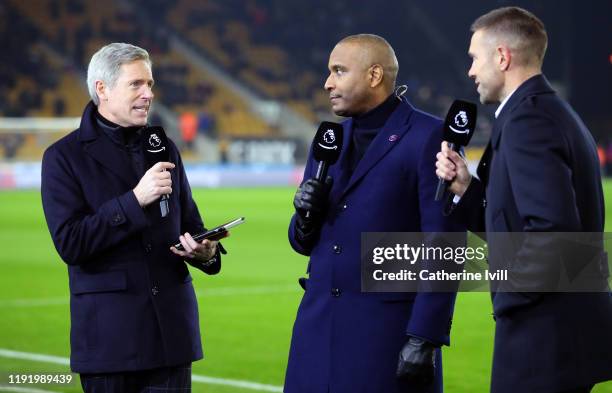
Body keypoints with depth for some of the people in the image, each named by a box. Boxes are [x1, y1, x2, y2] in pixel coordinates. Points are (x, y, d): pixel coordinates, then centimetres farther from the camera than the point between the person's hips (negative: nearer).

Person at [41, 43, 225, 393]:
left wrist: (206, 252, -6)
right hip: (109, 334, -4)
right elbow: (69, 243, -12)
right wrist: (135, 200, -19)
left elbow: (190, 227, 18)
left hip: (171, 329, 4)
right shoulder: (64, 157, -3)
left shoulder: (164, 149, 13)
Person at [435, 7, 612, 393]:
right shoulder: (557, 114, 17)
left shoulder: (528, 119, -16)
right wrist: (466, 187, 6)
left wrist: (509, 289, -15)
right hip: (573, 329, 10)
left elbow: (554, 227, -27)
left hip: (546, 337, -10)